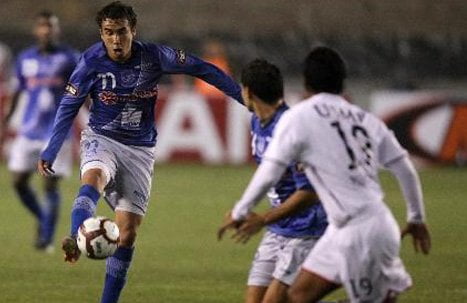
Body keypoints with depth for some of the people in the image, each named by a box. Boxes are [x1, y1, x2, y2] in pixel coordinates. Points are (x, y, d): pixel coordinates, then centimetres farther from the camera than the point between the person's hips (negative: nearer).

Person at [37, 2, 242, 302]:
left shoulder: (154, 56, -12)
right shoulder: (92, 62, -13)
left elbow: (201, 69, 0)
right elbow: (68, 108, -1)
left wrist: (241, 95, 2)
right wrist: (50, 153, -2)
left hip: (140, 150, 2)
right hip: (102, 140, -2)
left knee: (128, 231, -4)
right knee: (93, 177, -38)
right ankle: (75, 242, -60)